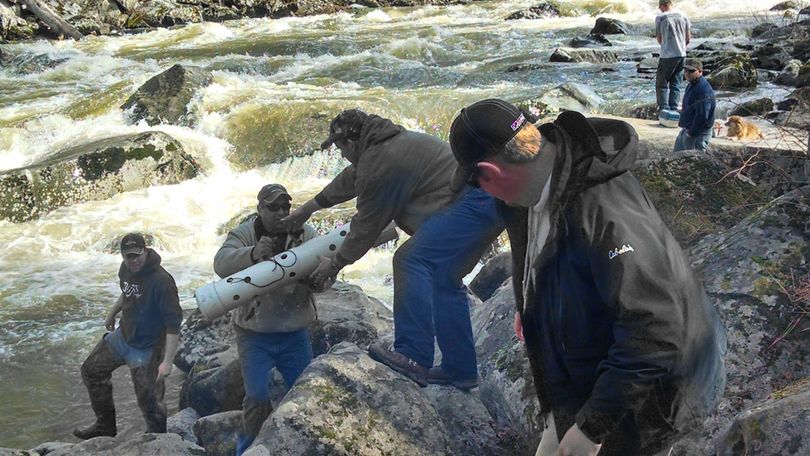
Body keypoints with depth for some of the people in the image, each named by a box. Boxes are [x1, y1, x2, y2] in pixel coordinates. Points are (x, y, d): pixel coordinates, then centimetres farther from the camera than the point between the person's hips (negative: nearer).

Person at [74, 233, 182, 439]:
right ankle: (105, 424, 37)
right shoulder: (126, 269, -4)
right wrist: (112, 313, 30)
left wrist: (167, 361, -31)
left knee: (149, 401, -7)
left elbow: (173, 324, -28)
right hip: (122, 336, 9)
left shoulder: (161, 281, -29)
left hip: (146, 348, -9)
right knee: (91, 370, 21)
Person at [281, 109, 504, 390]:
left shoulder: (378, 162, -11)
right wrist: (310, 207, 48)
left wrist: (335, 263, 13)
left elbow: (367, 226, -3)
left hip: (473, 202, -11)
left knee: (411, 260, -16)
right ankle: (460, 371, 17)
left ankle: (414, 358, -19)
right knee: (443, 279, 15)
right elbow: (351, 179, 38)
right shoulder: (390, 143, 22)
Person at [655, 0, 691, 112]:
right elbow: (688, 38, 7)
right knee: (675, 83, 13)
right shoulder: (682, 16, 4)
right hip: (682, 54, 4)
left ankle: (664, 108, -1)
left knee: (662, 83, 6)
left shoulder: (660, 18, -7)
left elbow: (659, 39, 1)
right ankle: (674, 108, 10)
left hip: (667, 55, -4)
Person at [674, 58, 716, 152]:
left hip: (698, 134, -11)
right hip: (686, 130, 11)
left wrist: (691, 132, -20)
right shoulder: (691, 86, 10)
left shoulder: (704, 90, -24)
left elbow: (702, 116, -28)